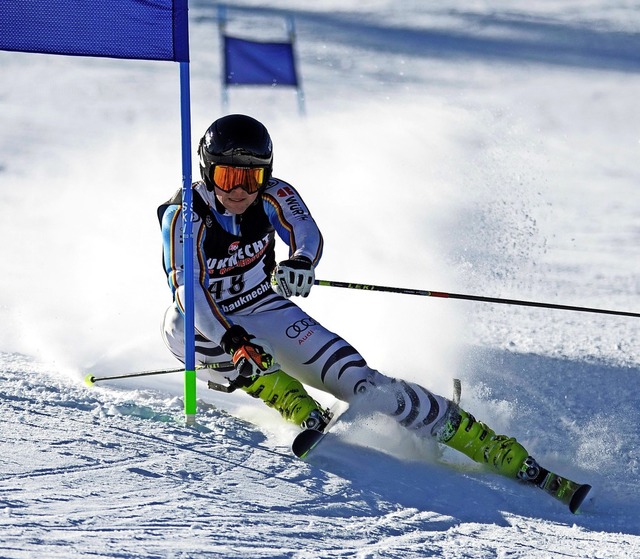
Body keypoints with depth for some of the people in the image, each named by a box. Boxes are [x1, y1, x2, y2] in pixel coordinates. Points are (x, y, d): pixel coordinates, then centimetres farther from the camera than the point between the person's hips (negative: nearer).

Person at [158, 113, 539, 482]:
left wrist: (301, 261, -57)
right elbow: (189, 289, -34)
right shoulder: (184, 216, -24)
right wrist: (233, 342, -49)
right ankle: (304, 414, -32)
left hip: (264, 311, 1)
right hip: (201, 325, -1)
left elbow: (308, 234, -33)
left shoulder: (273, 196, -15)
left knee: (354, 376, -14)